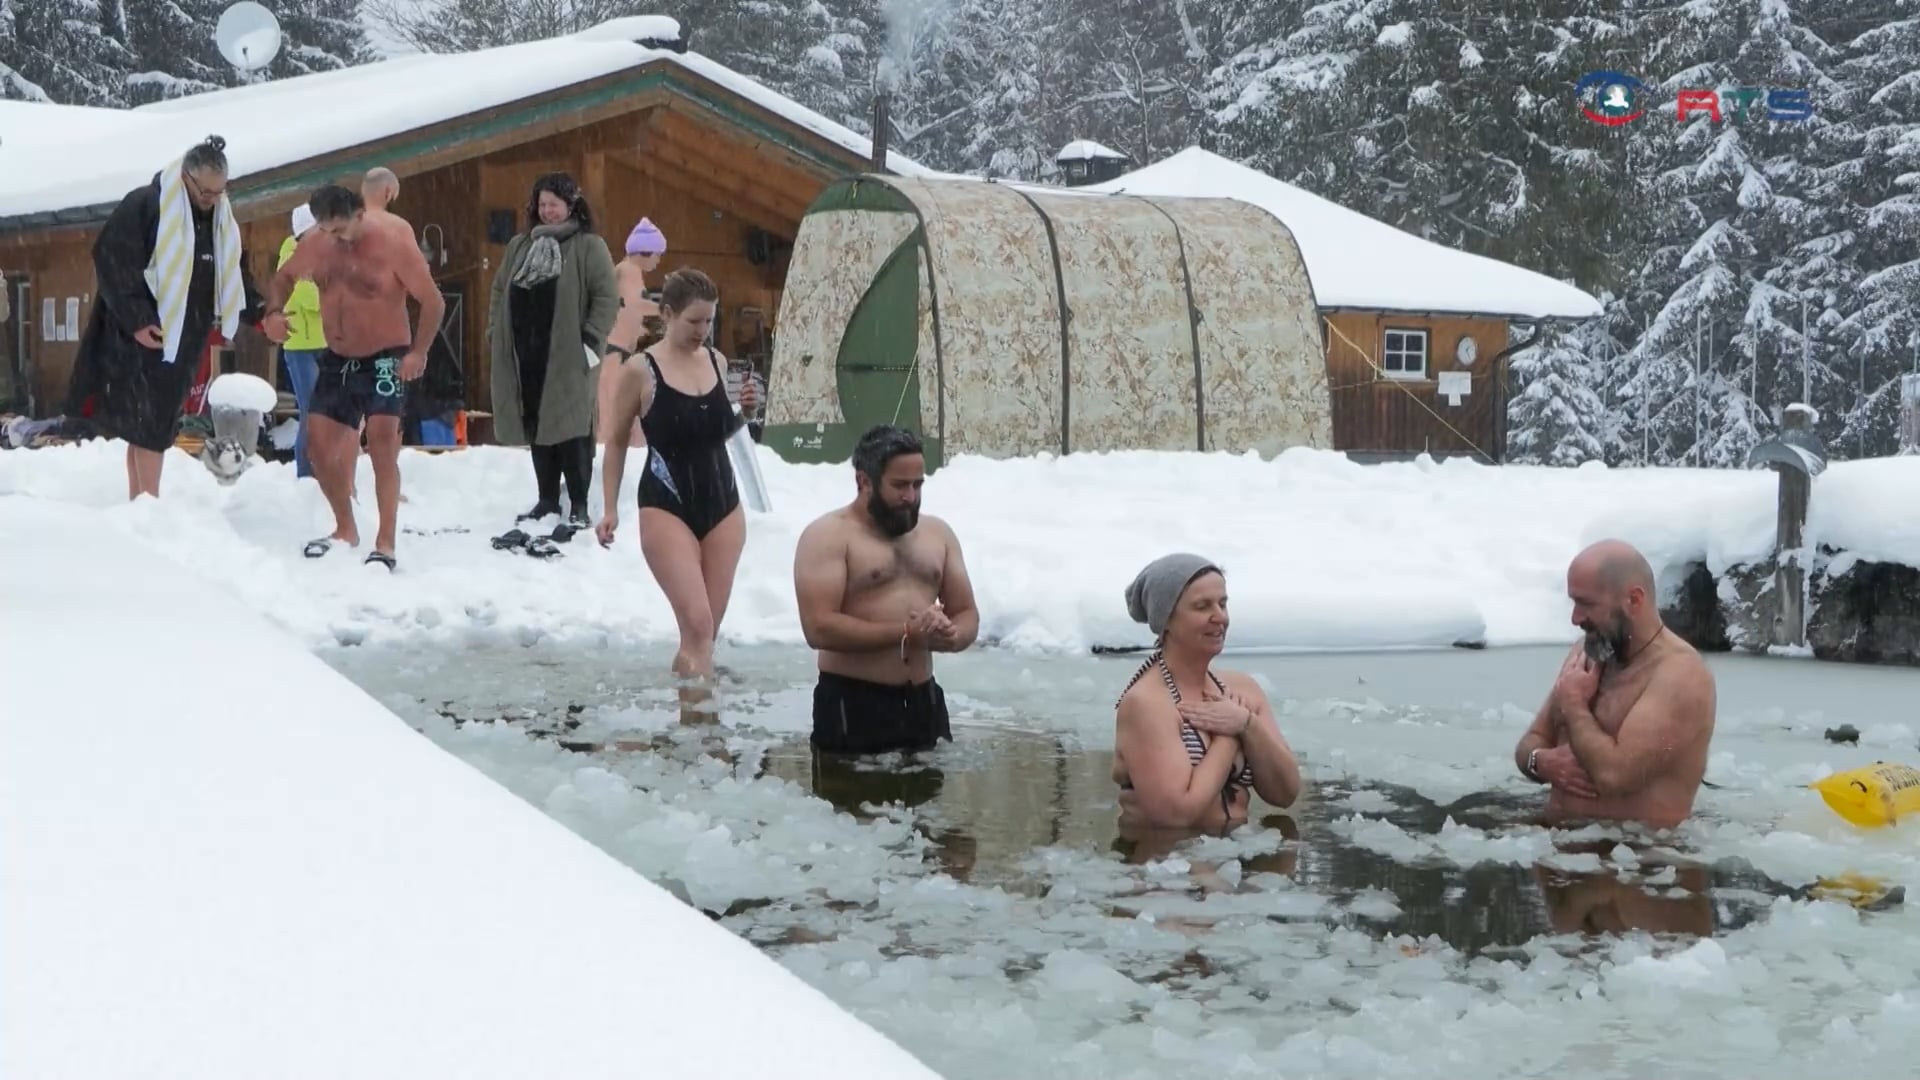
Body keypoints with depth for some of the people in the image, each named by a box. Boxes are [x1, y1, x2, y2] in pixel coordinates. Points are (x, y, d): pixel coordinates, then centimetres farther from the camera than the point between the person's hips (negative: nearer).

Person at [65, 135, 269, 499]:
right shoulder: (143, 205, -12)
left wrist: (260, 315, 3)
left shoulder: (221, 219, 11)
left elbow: (235, 275, 18)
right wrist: (136, 320, -21)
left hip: (184, 338, 7)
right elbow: (112, 262, -17)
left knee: (159, 420, 9)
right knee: (145, 419, -8)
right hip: (142, 334, -7)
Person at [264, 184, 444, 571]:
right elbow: (285, 276, 17)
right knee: (320, 447, 6)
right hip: (337, 360, 6)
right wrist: (275, 310, -4)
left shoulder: (394, 248, -16)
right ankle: (345, 530, 26)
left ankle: (384, 543, -14)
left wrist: (418, 352, -23)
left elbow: (433, 301, -13)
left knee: (381, 444, -17)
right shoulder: (316, 247, -1)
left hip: (385, 360, -6)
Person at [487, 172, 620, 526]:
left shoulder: (589, 247, -1)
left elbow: (607, 297, -7)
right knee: (536, 428, 10)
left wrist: (590, 342, -13)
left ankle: (579, 504, 1)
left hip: (568, 356, -5)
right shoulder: (519, 246, 17)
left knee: (572, 429, -4)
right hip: (525, 356, 6)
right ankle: (547, 499, 19)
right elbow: (499, 291, 21)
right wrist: (496, 334, 10)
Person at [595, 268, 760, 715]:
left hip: (723, 505, 5)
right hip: (667, 508, -5)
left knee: (706, 631, 5)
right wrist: (610, 508, 1)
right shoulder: (640, 370, -7)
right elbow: (617, 440, 2)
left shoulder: (718, 362, 7)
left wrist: (742, 410, 5)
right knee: (697, 623, -16)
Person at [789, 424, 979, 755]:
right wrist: (905, 634, -21)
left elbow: (967, 614, 15)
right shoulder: (828, 536, -8)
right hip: (852, 705, -6)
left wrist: (952, 635, -11)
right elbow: (819, 628, -18)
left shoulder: (938, 533, 13)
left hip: (924, 701, 6)